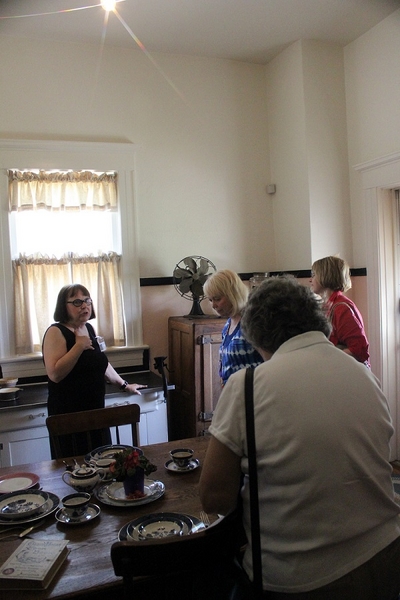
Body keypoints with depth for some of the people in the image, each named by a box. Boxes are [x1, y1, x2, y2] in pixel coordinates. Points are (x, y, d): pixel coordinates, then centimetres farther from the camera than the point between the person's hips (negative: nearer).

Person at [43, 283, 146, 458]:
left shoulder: (89, 328, 12)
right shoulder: (56, 332, -12)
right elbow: (55, 374, -24)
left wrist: (124, 385, 27)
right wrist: (79, 346, -22)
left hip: (95, 410, 7)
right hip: (69, 416, -7)